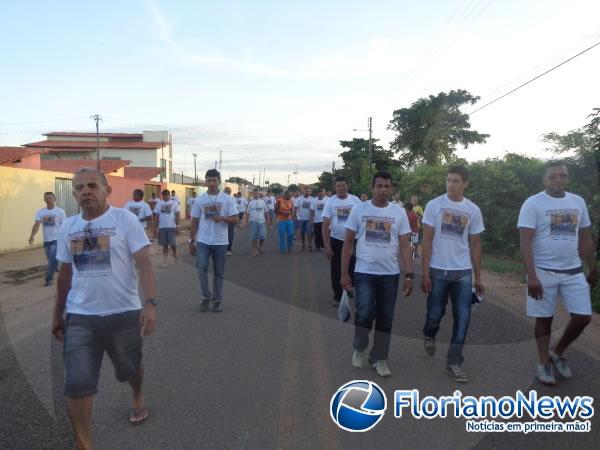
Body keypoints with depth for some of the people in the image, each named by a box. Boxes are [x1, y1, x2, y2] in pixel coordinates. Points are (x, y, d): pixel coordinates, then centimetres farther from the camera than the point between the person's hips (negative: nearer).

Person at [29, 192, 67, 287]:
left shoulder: (60, 212, -6)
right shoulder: (40, 212, 3)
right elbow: (37, 224, -9)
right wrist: (32, 235, -26)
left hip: (56, 239, -4)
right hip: (46, 240, 5)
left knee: (52, 260, -11)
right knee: (51, 260, 15)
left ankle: (48, 279, -3)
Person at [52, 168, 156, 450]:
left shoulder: (125, 219, -9)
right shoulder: (67, 227, 6)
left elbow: (143, 263, -14)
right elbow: (65, 273, 15)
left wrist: (150, 303, -25)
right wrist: (58, 314, 18)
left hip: (124, 313, -2)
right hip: (79, 317, 3)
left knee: (130, 369, 18)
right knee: (77, 384, -4)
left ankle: (138, 398, 51)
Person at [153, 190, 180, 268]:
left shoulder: (174, 203, 0)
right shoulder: (159, 203, 7)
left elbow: (177, 215, -2)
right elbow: (156, 216, 8)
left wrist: (177, 226, -9)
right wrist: (155, 228, 5)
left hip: (172, 227, -2)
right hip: (162, 227, 2)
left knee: (173, 244, -5)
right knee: (165, 245, 5)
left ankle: (174, 253, 27)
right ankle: (164, 261, 11)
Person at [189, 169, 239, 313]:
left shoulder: (227, 199, -1)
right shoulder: (200, 200, 4)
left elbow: (236, 219, -4)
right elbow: (194, 222, 7)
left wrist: (223, 218, -23)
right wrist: (191, 241, 4)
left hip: (220, 242, -1)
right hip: (203, 241, 1)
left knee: (219, 272, 7)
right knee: (202, 268, -10)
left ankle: (217, 300, 20)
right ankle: (206, 297, 9)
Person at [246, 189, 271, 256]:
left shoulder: (263, 201, 3)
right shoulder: (250, 202, 3)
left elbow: (266, 212, 7)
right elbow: (248, 213, 6)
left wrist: (268, 221, 4)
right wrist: (246, 223, 3)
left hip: (262, 222, 0)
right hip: (253, 222, 0)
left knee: (263, 236, -6)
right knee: (254, 237, 2)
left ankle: (260, 246, 21)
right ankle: (254, 250, 15)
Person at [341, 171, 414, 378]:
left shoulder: (399, 213, 2)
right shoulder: (359, 209, -1)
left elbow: (405, 246, 2)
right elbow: (348, 243, 1)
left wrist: (409, 275, -5)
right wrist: (344, 273, -3)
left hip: (390, 274, 2)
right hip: (364, 273, -2)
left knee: (385, 318, 8)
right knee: (364, 314, -11)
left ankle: (379, 358, 25)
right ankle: (360, 349, 18)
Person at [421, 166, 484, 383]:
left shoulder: (473, 210, 4)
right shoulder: (434, 205, -4)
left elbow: (475, 245, 9)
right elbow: (427, 240, -5)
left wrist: (478, 277, 8)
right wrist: (425, 273, -9)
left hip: (463, 272, 2)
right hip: (438, 270, -2)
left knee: (462, 317, 1)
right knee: (435, 314, 7)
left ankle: (454, 361, 12)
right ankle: (429, 336, 40)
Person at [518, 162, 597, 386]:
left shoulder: (578, 202, 7)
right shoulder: (533, 203, -10)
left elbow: (586, 239, 15)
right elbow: (526, 243, -15)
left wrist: (593, 269, 16)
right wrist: (532, 277, -22)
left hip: (573, 271, 5)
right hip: (543, 271, -5)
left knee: (583, 317, 3)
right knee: (544, 318, 5)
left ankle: (558, 353, 26)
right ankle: (544, 363, 21)